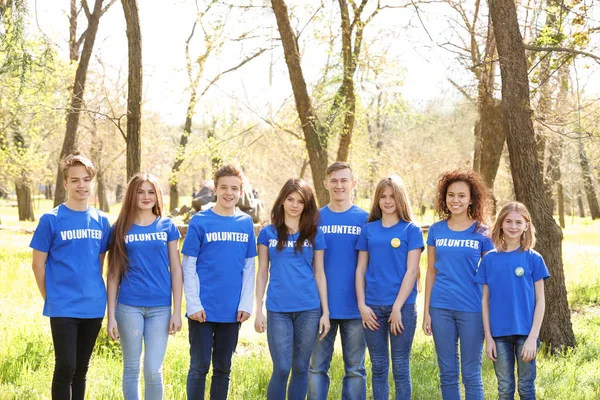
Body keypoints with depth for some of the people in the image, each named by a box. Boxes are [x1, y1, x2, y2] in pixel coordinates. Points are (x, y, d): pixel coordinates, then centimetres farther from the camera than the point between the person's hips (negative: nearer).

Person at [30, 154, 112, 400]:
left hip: (93, 307, 4)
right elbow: (38, 264, -2)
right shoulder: (51, 220, -6)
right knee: (65, 367, -5)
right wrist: (50, 298, -1)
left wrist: (94, 291, 10)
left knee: (82, 368, 13)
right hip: (63, 307, -4)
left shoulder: (101, 221, 6)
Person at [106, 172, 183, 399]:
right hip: (129, 307, 0)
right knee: (131, 368, 7)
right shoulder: (121, 228, 3)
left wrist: (177, 311, -2)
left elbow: (176, 270, 4)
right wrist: (111, 315, -1)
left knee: (153, 371, 0)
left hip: (160, 307, 0)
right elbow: (114, 274, 4)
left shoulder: (168, 227, 5)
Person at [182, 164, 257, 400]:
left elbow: (249, 268, 8)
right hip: (203, 309, -3)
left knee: (223, 367, 12)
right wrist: (193, 304, -11)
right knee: (200, 367, 3)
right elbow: (189, 267, -4)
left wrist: (246, 303, -1)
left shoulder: (246, 223, 6)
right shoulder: (200, 221, -4)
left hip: (232, 310, 3)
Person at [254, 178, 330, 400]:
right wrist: (258, 311, 1)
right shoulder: (268, 233, 6)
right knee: (281, 369, -6)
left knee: (301, 368, 7)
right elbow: (262, 273, 6)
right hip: (278, 310, -1)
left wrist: (325, 312, 3)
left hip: (309, 310, 1)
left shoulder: (315, 235, 7)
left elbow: (319, 274, 8)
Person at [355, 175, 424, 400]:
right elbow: (360, 269, 8)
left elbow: (411, 271, -6)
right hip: (373, 307, 3)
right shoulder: (369, 229, 9)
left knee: (401, 368, 3)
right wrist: (362, 305, -2)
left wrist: (397, 307, -12)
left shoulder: (411, 230, 0)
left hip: (402, 306, -3)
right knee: (378, 367, 9)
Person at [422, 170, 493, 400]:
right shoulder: (436, 230, 5)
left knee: (471, 374, 3)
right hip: (441, 308, 2)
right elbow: (431, 272, 9)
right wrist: (426, 311, 5)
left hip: (472, 310, -2)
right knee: (447, 373, 9)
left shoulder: (482, 233, -1)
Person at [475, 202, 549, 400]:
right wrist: (488, 336, -1)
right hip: (499, 334, 2)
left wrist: (533, 337, -10)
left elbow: (540, 300, -3)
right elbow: (485, 300, 5)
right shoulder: (490, 259, 2)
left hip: (525, 333, -1)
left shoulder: (533, 258, -3)